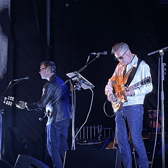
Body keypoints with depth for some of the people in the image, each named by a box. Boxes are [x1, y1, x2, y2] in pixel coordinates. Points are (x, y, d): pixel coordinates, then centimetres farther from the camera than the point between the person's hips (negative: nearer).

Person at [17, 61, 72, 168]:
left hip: (56, 119, -9)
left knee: (52, 146, -4)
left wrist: (25, 105, -4)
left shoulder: (50, 85, -13)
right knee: (63, 145, 13)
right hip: (66, 118, 9)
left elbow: (41, 105, -15)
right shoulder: (60, 81, 16)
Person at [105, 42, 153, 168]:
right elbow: (111, 81, 23)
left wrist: (134, 91, -25)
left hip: (134, 107, -7)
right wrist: (109, 92, 3)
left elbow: (149, 87, -12)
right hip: (119, 107, 7)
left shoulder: (142, 66, -6)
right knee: (121, 140, 7)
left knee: (136, 139, -8)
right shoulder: (120, 67, 15)